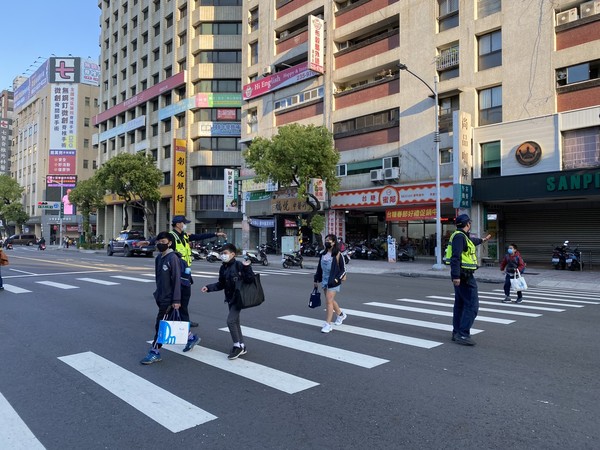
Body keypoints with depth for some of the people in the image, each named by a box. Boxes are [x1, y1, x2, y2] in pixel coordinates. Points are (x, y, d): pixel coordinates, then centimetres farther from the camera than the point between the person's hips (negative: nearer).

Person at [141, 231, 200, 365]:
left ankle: (155, 353, 5)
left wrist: (176, 300, -20)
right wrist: (158, 294, 21)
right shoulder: (159, 257, 9)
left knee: (160, 324, -5)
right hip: (161, 297, 8)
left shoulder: (173, 258, -16)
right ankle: (191, 337, 34)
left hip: (169, 298, -8)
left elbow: (177, 280, -19)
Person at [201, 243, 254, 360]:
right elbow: (221, 284, 15)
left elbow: (249, 279, -18)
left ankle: (237, 346, 1)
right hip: (230, 298, 8)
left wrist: (246, 267, -31)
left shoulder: (239, 265, -14)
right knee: (235, 322, 14)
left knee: (231, 321, -14)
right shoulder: (223, 268, 8)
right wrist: (208, 288, 4)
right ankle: (242, 347, 26)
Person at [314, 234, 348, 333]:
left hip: (333, 281, -7)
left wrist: (337, 279, -16)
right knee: (331, 300, 18)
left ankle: (328, 324, -3)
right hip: (324, 280, 7)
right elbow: (319, 267, 16)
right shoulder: (323, 254, 9)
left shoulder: (337, 254, -9)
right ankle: (341, 314, 42)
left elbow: (343, 269, -6)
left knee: (329, 301, -9)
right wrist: (316, 280, 16)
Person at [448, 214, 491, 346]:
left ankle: (457, 333, 19)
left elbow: (471, 241, 42)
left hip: (460, 276, 11)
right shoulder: (459, 236, -15)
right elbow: (455, 257, -24)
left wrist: (482, 240, 61)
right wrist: (456, 276, -30)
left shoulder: (463, 236, 17)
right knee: (472, 305, -11)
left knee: (460, 304, 13)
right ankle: (463, 335, -13)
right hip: (464, 276, -11)